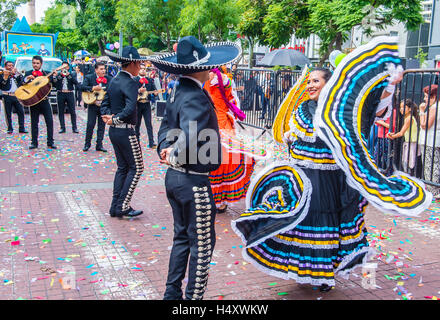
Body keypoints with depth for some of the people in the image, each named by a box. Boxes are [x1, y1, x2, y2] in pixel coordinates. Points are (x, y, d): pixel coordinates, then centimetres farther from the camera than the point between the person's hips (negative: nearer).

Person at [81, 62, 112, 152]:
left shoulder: (109, 79, 5)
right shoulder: (89, 77, -1)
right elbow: (82, 87, -12)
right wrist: (93, 88, -21)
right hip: (92, 105, -2)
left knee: (102, 126, 5)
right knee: (90, 125, -3)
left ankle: (99, 145, 13)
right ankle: (87, 144, 12)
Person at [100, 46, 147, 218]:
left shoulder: (114, 80, 10)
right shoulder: (130, 83, -17)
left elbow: (105, 103, 13)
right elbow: (130, 108, -29)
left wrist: (109, 116, -4)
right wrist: (115, 120, -17)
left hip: (114, 131, 9)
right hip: (125, 132, -9)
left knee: (122, 167, 15)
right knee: (136, 168, 2)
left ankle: (115, 207, 18)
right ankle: (122, 206, 2)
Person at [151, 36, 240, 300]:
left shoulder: (177, 92, 7)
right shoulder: (196, 97, -23)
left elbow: (166, 128, 14)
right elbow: (190, 138, -36)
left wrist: (166, 149, -2)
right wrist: (175, 157, -18)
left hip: (174, 178, 9)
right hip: (194, 182, -9)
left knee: (183, 237, 22)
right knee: (202, 245, 6)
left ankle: (173, 293, 33)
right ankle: (194, 295, 18)